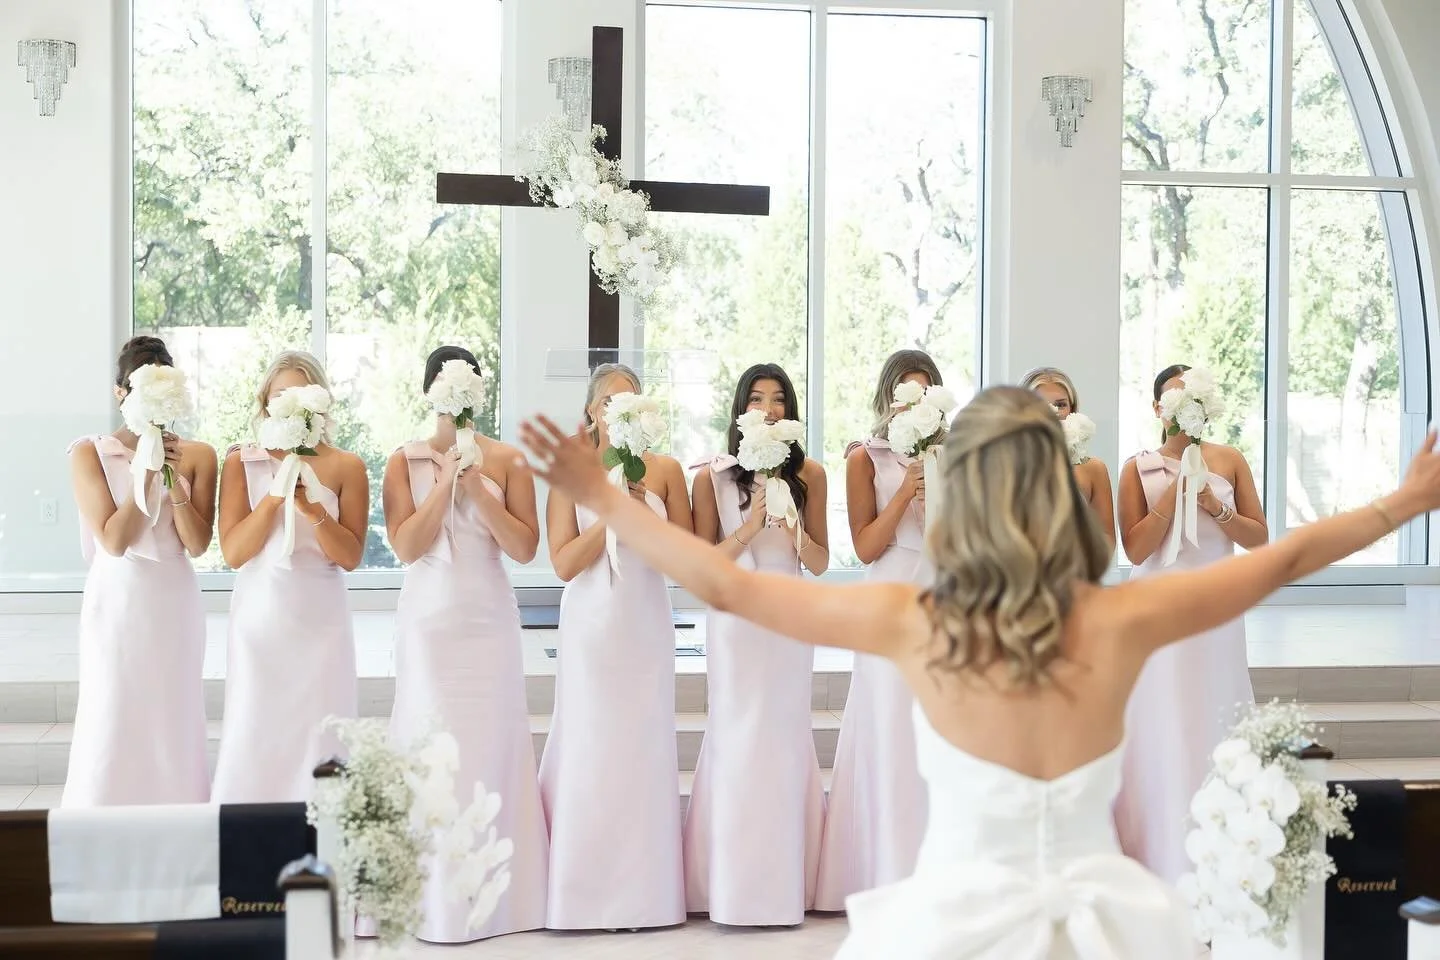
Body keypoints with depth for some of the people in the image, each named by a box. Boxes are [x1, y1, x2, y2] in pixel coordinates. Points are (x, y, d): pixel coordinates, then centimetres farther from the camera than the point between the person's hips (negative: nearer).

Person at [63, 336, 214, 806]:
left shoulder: (197, 455, 2)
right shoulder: (90, 453, -3)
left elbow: (198, 544, -3)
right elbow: (113, 540, -11)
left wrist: (175, 481, -15)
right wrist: (145, 475, -17)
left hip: (174, 603, 2)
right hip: (117, 601, -2)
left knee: (174, 724, 4)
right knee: (112, 724, -2)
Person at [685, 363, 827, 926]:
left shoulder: (809, 474, 5)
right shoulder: (712, 476, 0)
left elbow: (820, 563, 5)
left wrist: (793, 526, -13)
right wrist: (750, 529, -16)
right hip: (736, 618, -2)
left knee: (784, 739, 3)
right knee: (737, 737, -3)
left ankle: (784, 883, 12)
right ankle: (735, 886, 5)